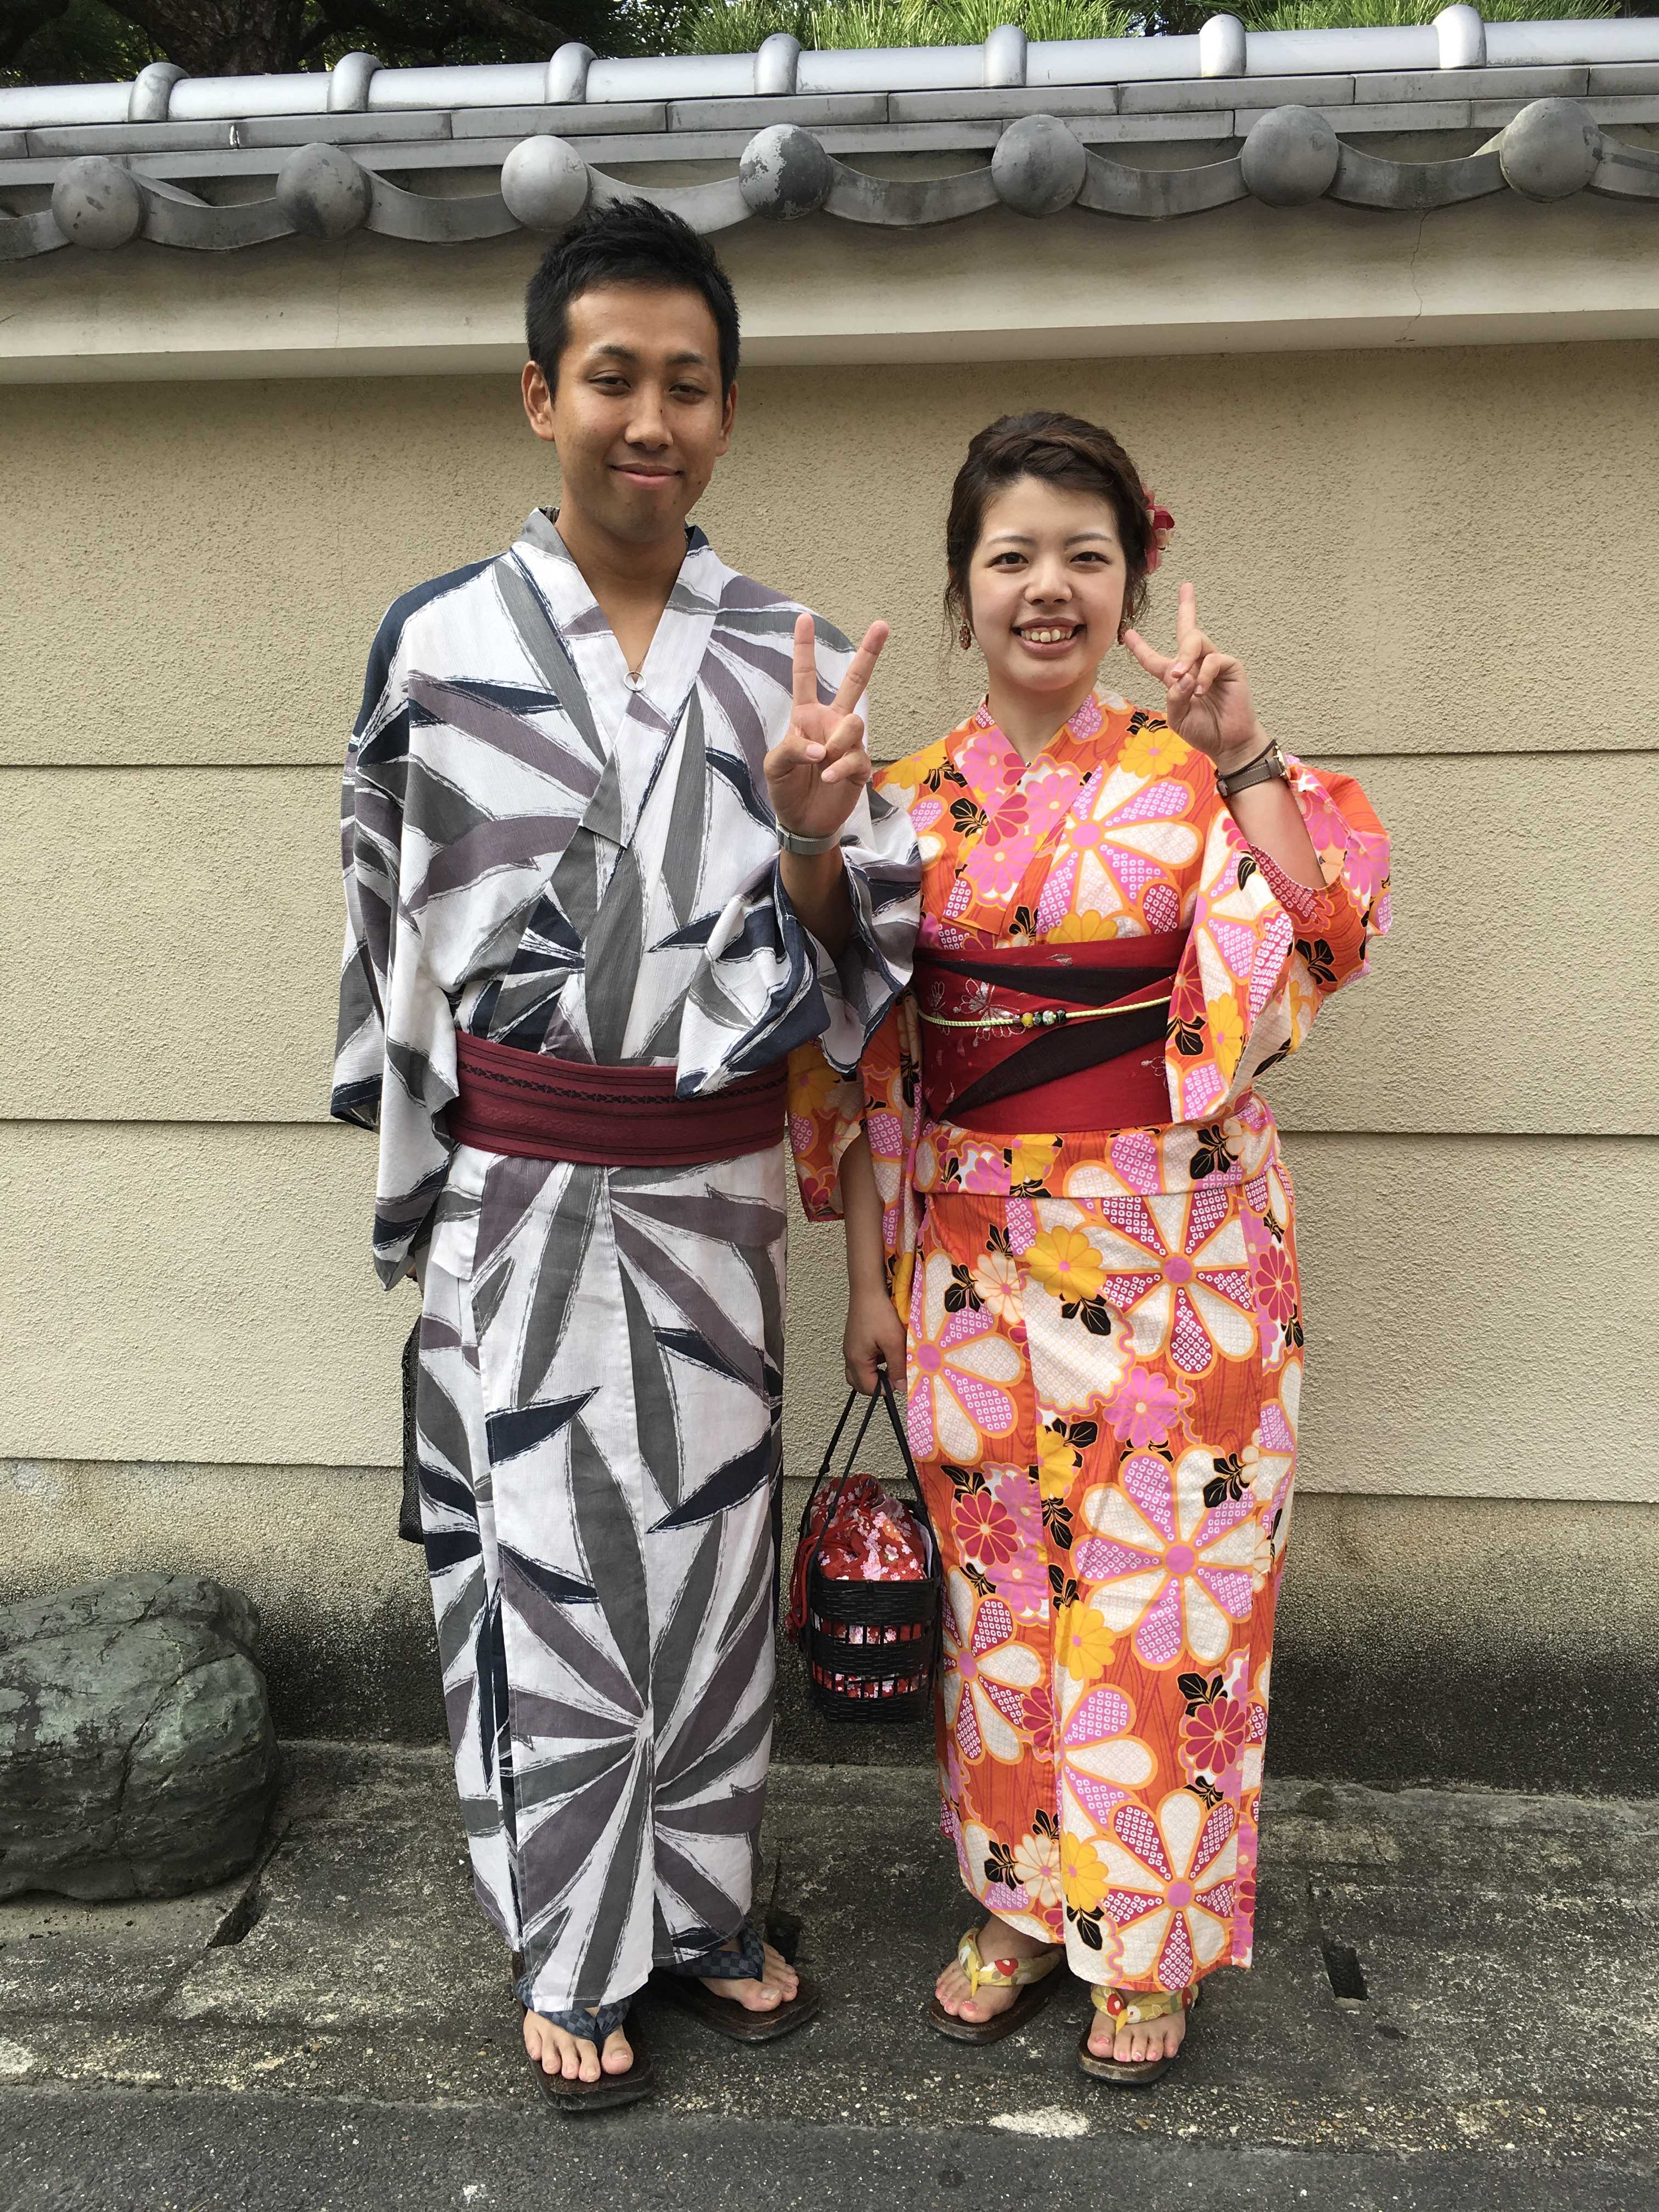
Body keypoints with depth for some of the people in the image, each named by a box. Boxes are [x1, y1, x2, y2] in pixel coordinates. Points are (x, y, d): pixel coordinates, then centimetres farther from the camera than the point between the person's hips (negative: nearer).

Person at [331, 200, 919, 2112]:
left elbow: (845, 950, -2)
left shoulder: (788, 659, 0)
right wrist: (414, 1190, 6)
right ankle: (570, 1956, 29)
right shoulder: (438, 644, -5)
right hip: (521, 1186, -2)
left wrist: (809, 836, -24)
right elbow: (389, 929, 2)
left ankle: (696, 1904, 36)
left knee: (707, 1542, 14)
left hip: (712, 1187, 2)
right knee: (542, 1559, 8)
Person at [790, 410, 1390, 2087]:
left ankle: (1146, 1940, 27)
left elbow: (1325, 939, -15)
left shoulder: (1193, 778, -1)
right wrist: (869, 1277, 5)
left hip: (1170, 1251, -2)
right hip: (979, 1253, 2)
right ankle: (1020, 1903, 33)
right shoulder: (911, 803, 4)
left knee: (1158, 1581, 7)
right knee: (1002, 1579, 12)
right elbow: (868, 1066, 6)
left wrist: (1243, 762, -20)